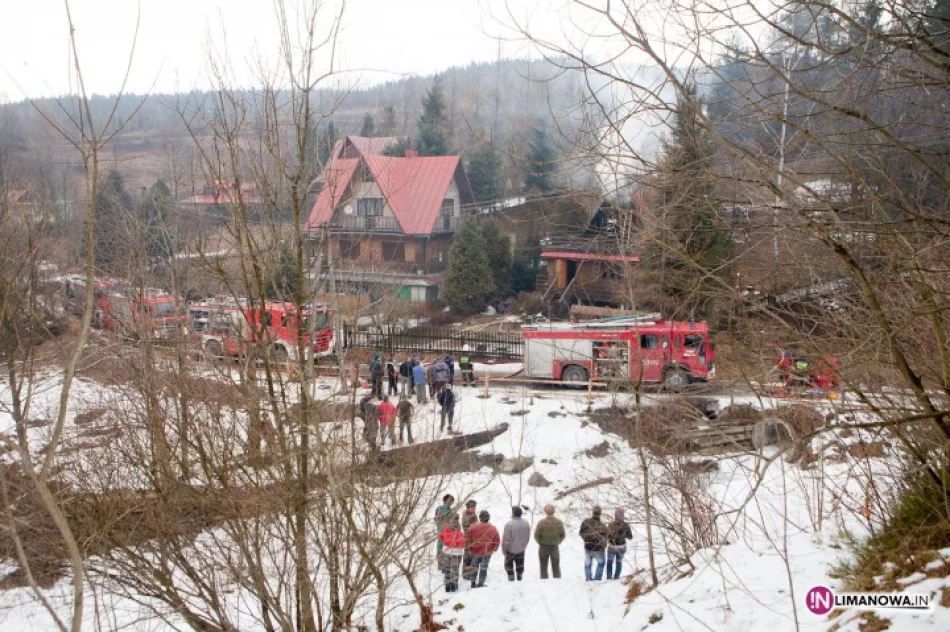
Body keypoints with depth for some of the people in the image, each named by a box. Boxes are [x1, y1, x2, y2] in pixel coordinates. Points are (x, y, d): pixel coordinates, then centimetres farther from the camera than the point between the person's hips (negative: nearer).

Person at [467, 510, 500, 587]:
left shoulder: (473, 527, -14)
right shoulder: (493, 529, -11)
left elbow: (468, 539, -6)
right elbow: (497, 541, -5)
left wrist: (469, 547, 12)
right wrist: (493, 549, 13)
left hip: (475, 552, 0)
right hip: (487, 553, 0)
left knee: (474, 568, 16)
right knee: (483, 568, 13)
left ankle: (473, 583, 23)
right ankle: (481, 583, 15)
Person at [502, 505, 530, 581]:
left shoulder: (509, 524, -24)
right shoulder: (526, 523, -5)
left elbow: (506, 538, -19)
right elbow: (528, 536, 8)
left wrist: (504, 549, -6)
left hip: (511, 549, -5)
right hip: (521, 549, 5)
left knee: (509, 565, 11)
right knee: (520, 565, 19)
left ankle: (511, 579, 10)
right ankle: (519, 578, 25)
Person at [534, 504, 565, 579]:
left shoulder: (542, 522, -16)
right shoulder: (559, 522, -9)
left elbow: (536, 535, -10)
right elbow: (562, 535, 0)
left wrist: (541, 543, 8)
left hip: (543, 547, -1)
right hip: (555, 547, 1)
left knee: (543, 567, 11)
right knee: (556, 567, 11)